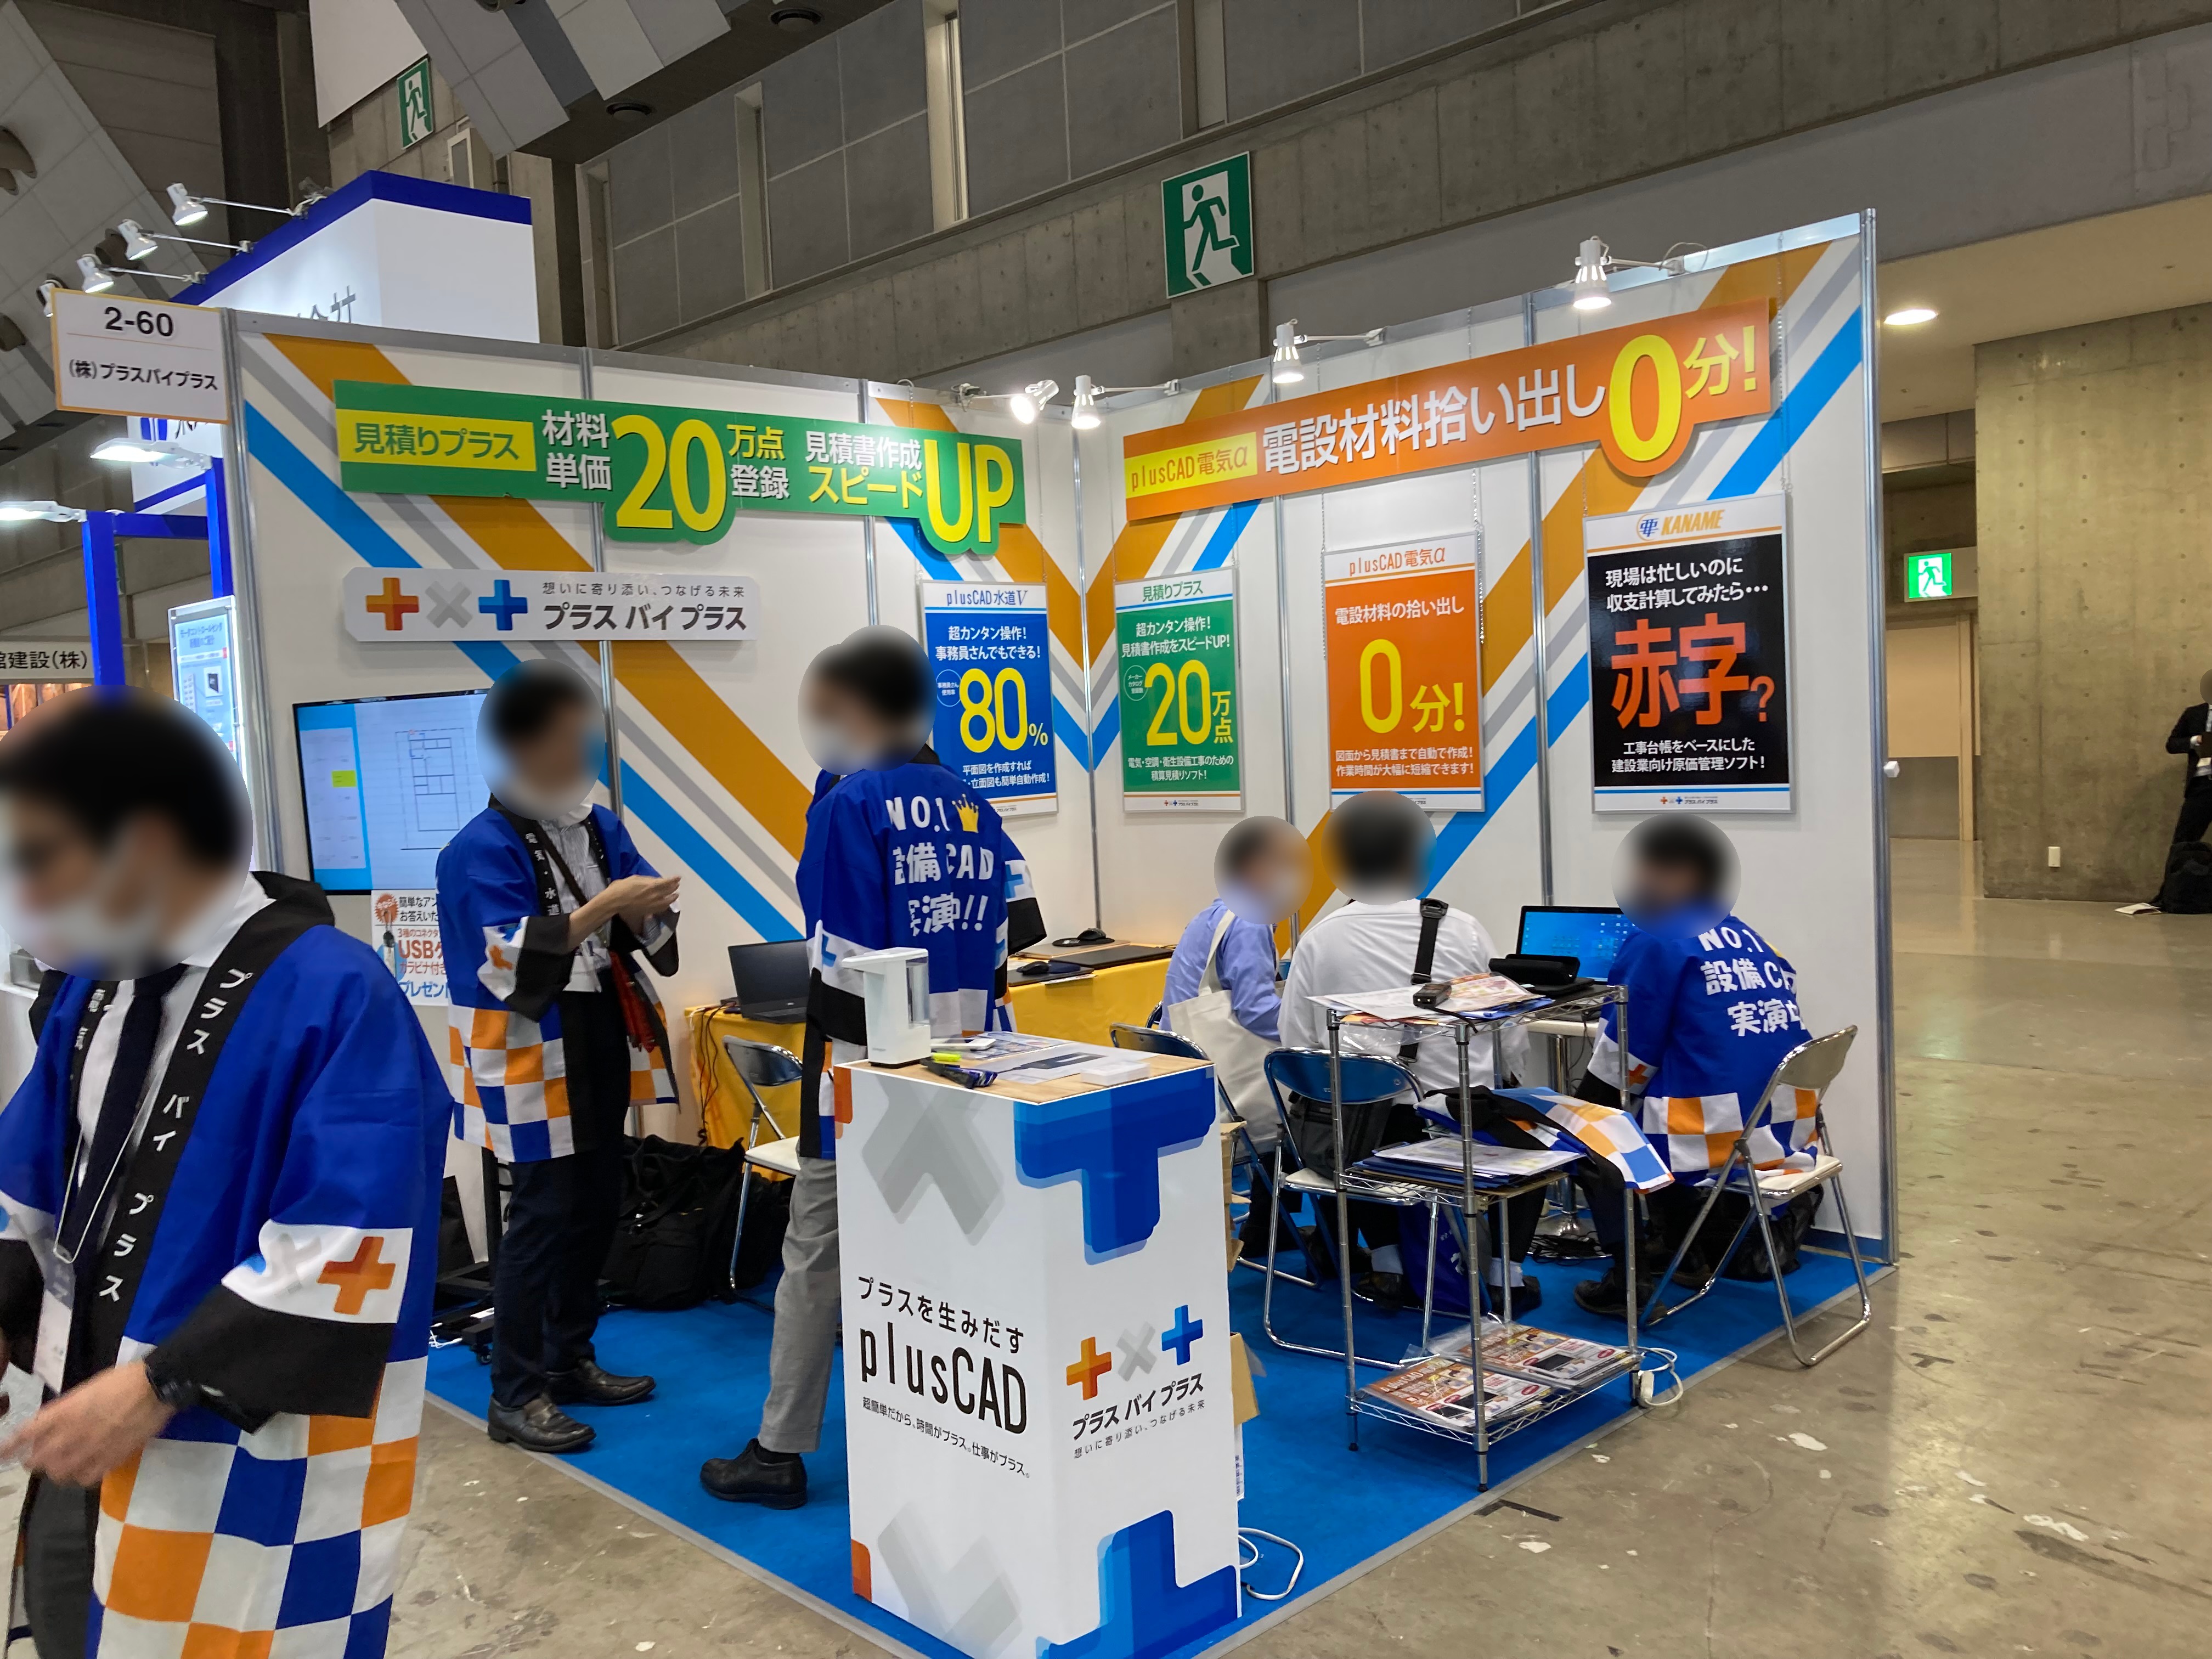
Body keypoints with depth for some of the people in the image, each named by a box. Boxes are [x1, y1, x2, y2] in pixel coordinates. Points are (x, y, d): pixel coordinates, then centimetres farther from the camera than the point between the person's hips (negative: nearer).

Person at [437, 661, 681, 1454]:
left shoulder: (599, 826, 8)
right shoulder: (483, 849, -14)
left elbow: (652, 932, 10)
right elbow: (506, 965, -23)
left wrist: (644, 914, -14)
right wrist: (602, 909, -28)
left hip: (604, 1044, 7)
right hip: (532, 1055, -7)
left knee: (597, 1205, 14)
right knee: (543, 1213, -4)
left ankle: (570, 1358, 30)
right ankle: (516, 1394, 8)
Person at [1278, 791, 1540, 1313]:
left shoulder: (1319, 938, -3)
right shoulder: (1461, 931, -5)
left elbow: (1296, 1045, -2)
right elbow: (1511, 1045, 0)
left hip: (1359, 1134, 1)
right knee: (1528, 1137, 31)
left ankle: (1386, 1267, 37)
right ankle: (1506, 1275, 30)